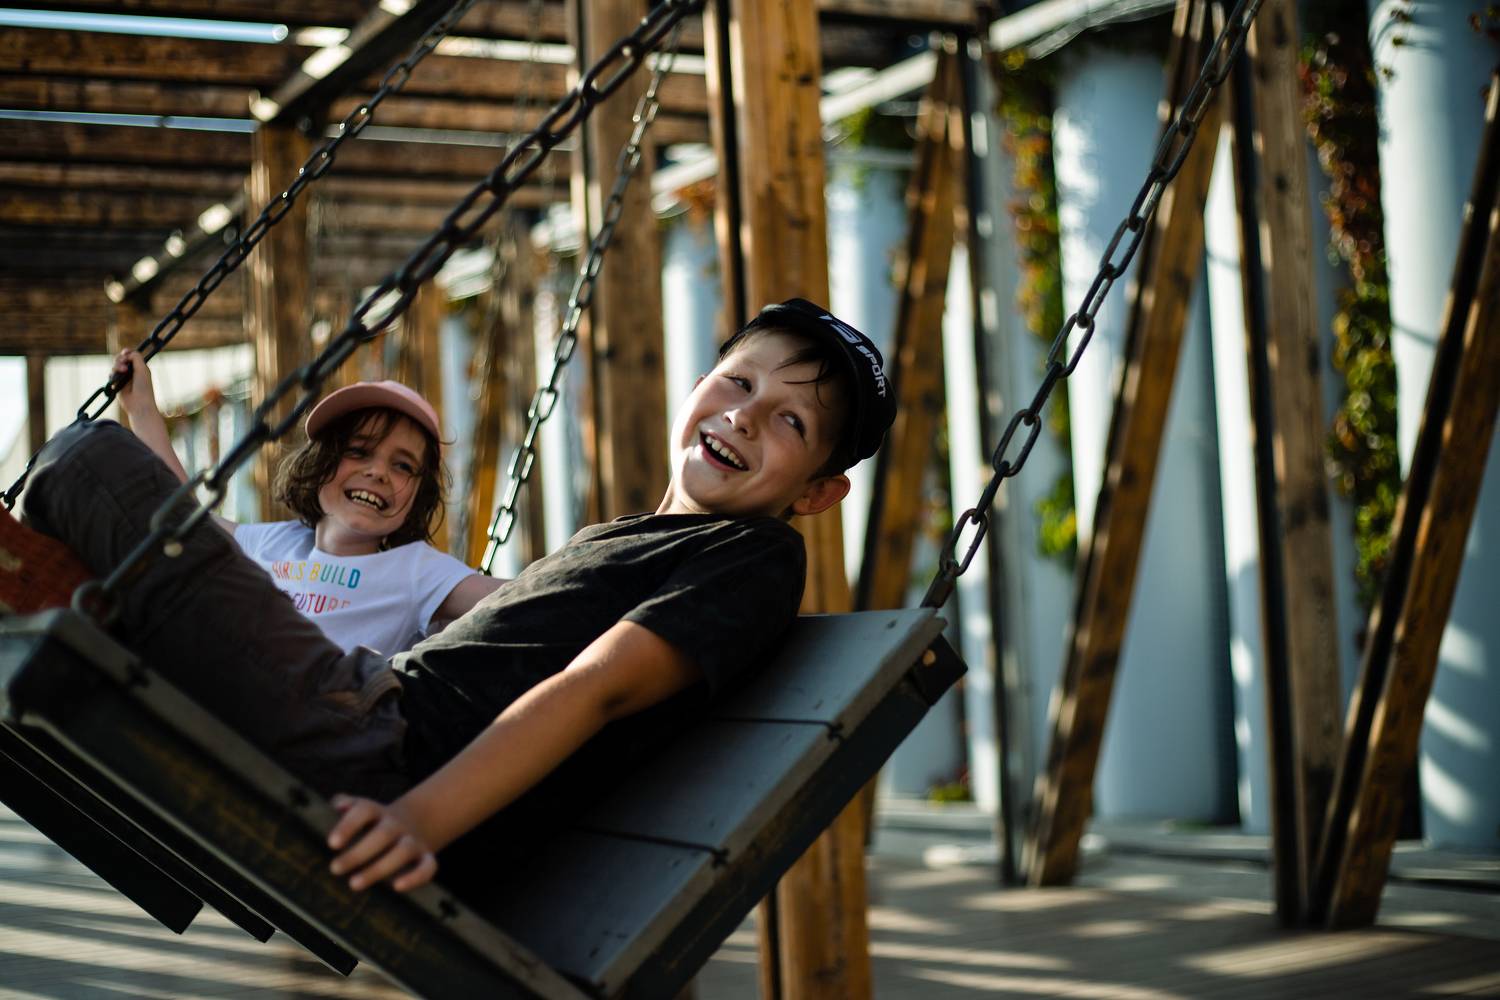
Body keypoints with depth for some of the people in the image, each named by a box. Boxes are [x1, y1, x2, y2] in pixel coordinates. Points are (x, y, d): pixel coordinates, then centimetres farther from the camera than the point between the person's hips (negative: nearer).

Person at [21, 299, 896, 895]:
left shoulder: (757, 557, 0)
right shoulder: (612, 539, 27)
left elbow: (594, 689, -15)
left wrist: (420, 819, -28)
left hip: (383, 765, -9)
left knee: (93, 459, -9)